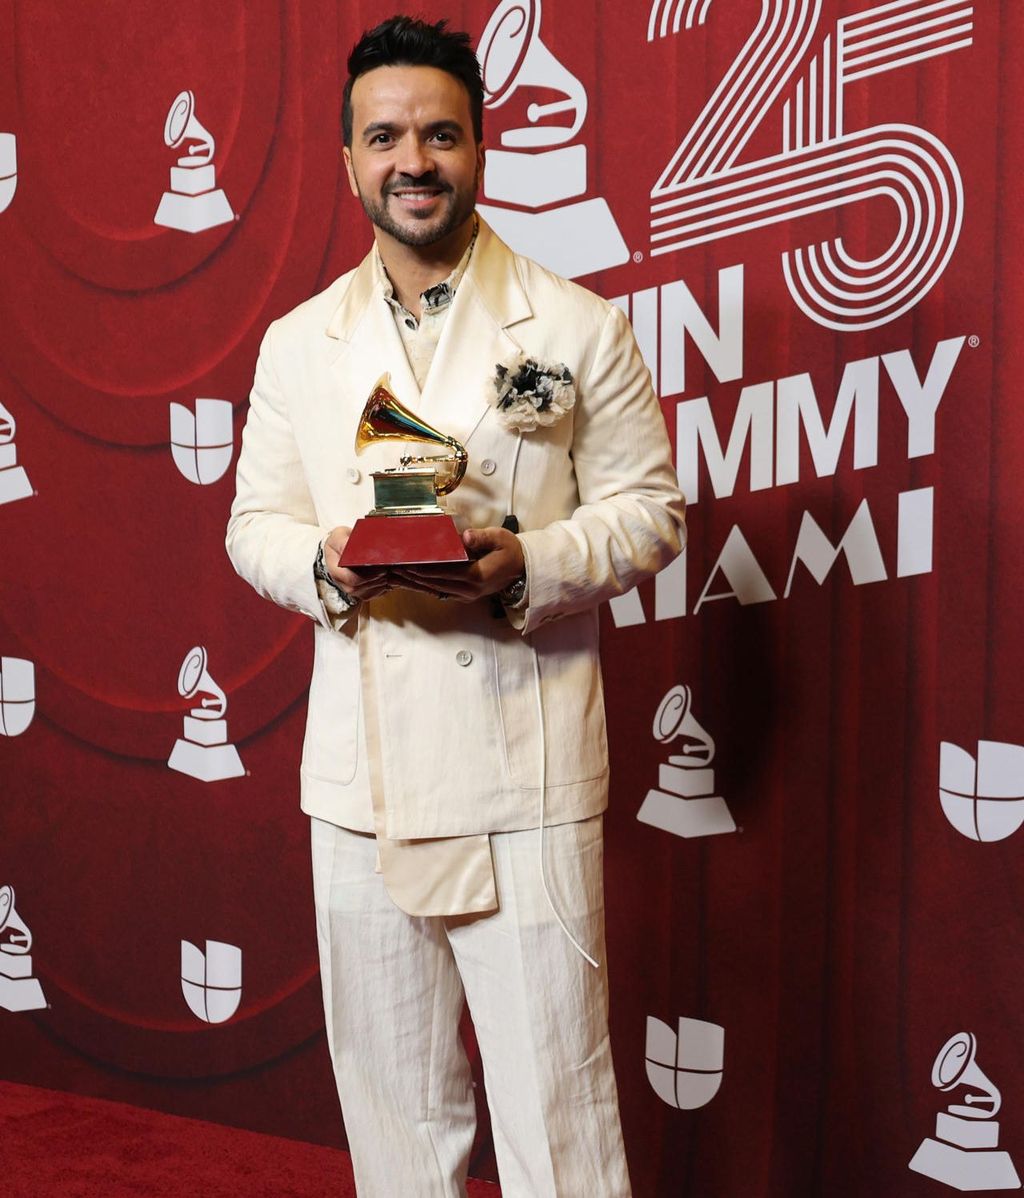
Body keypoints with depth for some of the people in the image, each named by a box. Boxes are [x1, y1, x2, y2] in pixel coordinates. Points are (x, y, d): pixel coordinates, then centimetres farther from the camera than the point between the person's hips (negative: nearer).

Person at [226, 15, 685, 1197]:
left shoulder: (577, 328, 1)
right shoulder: (297, 343, 10)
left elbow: (649, 508, 2)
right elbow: (254, 521, 13)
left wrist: (528, 565, -17)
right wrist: (325, 564, -10)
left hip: (527, 769, -3)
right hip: (360, 771, 4)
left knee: (553, 1085, 2)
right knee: (392, 1088, 16)